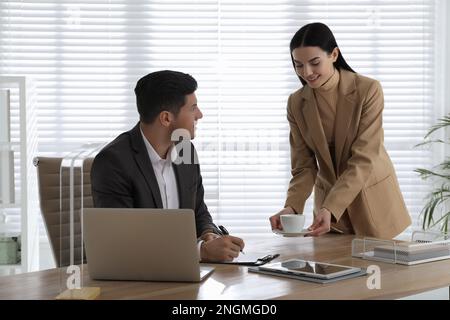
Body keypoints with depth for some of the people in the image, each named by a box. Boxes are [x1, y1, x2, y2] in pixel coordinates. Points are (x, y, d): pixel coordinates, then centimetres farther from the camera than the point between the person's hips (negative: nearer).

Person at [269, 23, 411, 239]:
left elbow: (363, 160, -22)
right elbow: (304, 166, -5)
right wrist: (292, 207, -24)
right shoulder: (296, 103, -6)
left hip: (373, 201, -3)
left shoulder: (368, 90, -18)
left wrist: (331, 209, -33)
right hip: (328, 201, 3)